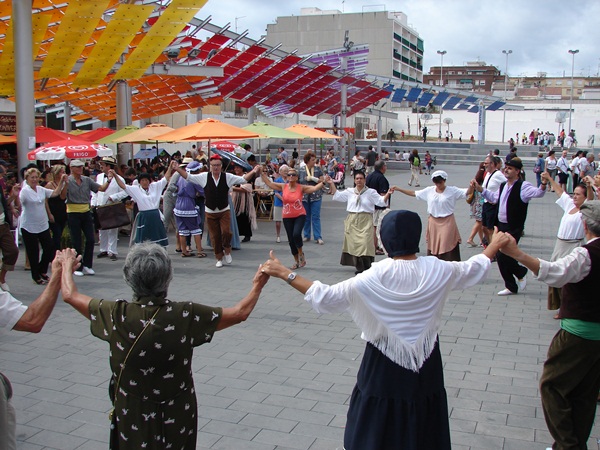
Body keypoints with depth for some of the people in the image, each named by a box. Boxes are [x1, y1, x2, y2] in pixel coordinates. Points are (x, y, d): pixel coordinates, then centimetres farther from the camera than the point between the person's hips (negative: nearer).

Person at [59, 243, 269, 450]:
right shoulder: (185, 315, -21)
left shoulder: (117, 315, -20)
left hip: (132, 419, 0)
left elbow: (70, 295, -3)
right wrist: (257, 285, 8)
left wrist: (67, 264, 16)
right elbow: (240, 313, -9)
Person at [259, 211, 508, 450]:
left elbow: (326, 298, -18)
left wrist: (286, 274, -13)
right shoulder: (437, 270, -10)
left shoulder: (374, 278, -20)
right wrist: (494, 245, 28)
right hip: (427, 363, 3)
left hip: (384, 367, -3)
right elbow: (474, 269, 9)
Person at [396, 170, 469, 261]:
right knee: (433, 247, 11)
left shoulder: (452, 190, -6)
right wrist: (398, 189, 4)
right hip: (433, 223, 3)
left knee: (447, 246, -4)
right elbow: (413, 193, 8)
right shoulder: (429, 190, 2)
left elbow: (467, 192, -13)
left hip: (447, 223, -3)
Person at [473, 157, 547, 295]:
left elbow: (538, 193, -28)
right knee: (500, 257, 9)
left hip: (514, 228, -8)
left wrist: (543, 184, -48)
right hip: (501, 225, 8)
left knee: (503, 256, -13)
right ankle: (511, 287, 23)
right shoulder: (503, 186, 12)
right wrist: (480, 189, 27)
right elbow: (494, 197, 30)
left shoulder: (523, 186, -12)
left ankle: (521, 273, 18)